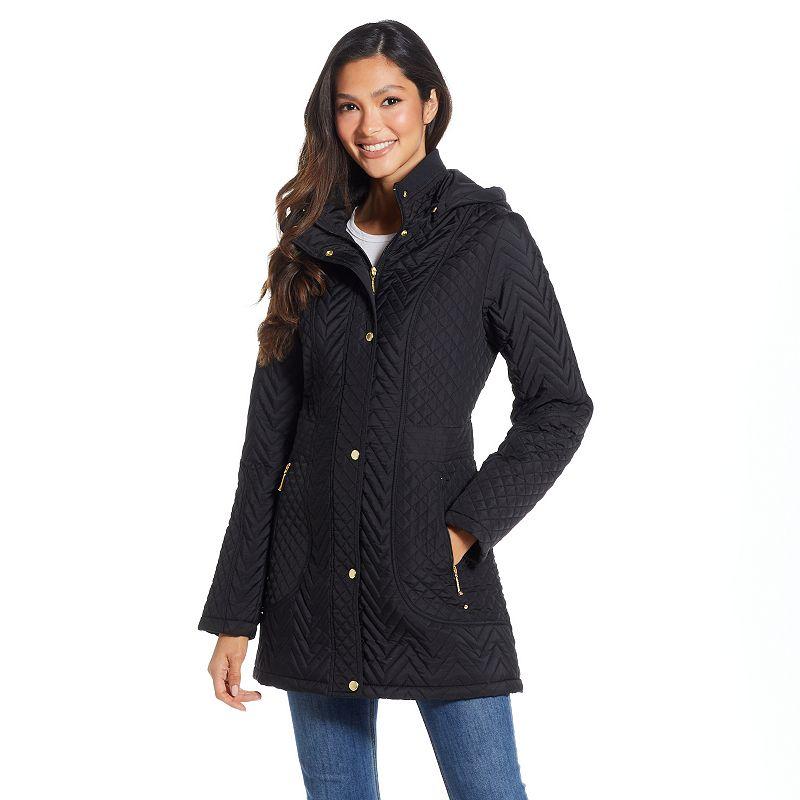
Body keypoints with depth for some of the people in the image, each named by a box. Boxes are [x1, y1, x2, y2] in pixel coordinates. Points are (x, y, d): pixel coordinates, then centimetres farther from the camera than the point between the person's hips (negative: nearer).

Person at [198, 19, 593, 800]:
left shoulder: (489, 237, -3)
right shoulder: (312, 243, 8)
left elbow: (558, 405, -1)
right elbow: (269, 433, 7)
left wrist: (467, 527, -11)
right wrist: (234, 613, 5)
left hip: (434, 583, -4)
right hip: (313, 581, 4)